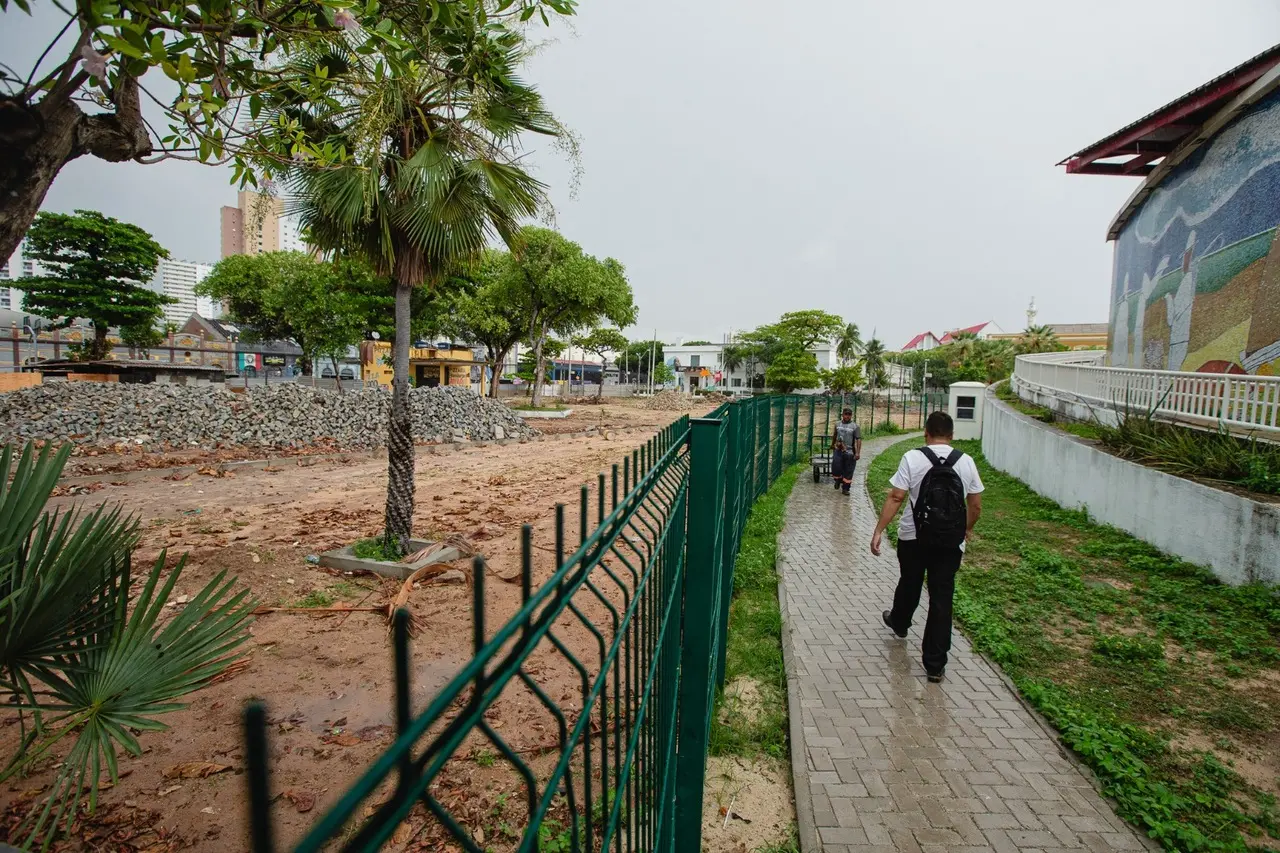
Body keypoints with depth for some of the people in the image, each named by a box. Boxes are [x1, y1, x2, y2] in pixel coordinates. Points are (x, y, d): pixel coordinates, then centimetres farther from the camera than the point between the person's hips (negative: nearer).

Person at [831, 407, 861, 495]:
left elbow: (858, 439, -10)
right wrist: (832, 445, 34)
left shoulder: (854, 426, -5)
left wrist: (858, 453, -18)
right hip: (838, 451, 2)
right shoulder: (838, 424, 7)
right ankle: (838, 480, 27)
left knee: (848, 471, 4)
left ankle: (845, 488, 16)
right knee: (836, 468, -3)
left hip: (849, 452, -2)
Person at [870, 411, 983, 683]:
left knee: (909, 584, 23)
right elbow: (976, 506, 4)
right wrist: (967, 529, 23)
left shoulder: (913, 458, -10)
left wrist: (878, 531, -11)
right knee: (942, 597, 5)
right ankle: (935, 664, 10)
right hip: (950, 542, 1)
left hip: (914, 538, -1)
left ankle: (899, 623, 50)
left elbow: (895, 499, -14)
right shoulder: (966, 462, -1)